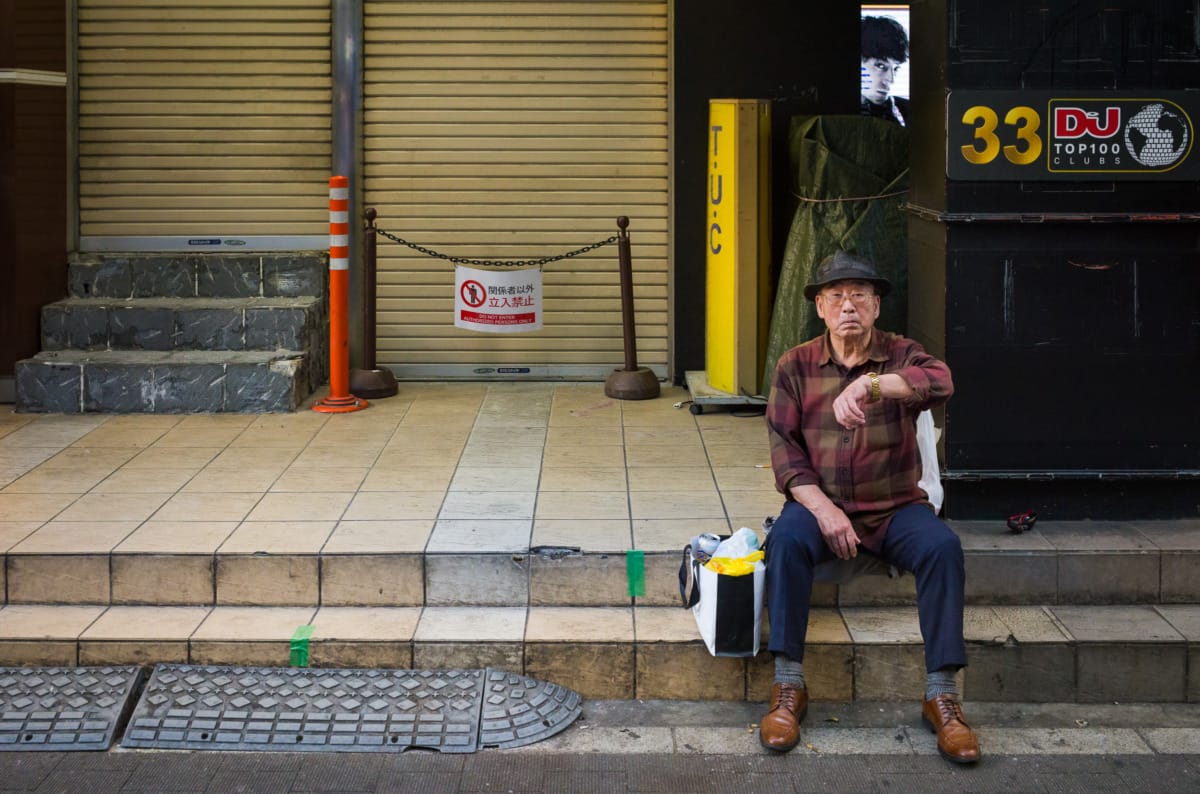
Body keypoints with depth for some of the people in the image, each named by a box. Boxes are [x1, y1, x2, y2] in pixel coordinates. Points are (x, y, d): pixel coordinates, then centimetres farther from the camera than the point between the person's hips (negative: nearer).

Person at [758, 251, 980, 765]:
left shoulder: (900, 356, 0)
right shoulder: (795, 366, 3)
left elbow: (940, 383, -25)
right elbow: (784, 450, -3)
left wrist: (867, 384, -43)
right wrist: (822, 508, -19)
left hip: (895, 507, 0)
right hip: (820, 503, 0)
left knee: (943, 546, -29)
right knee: (787, 539, -32)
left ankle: (942, 695, -22)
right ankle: (788, 689, -25)